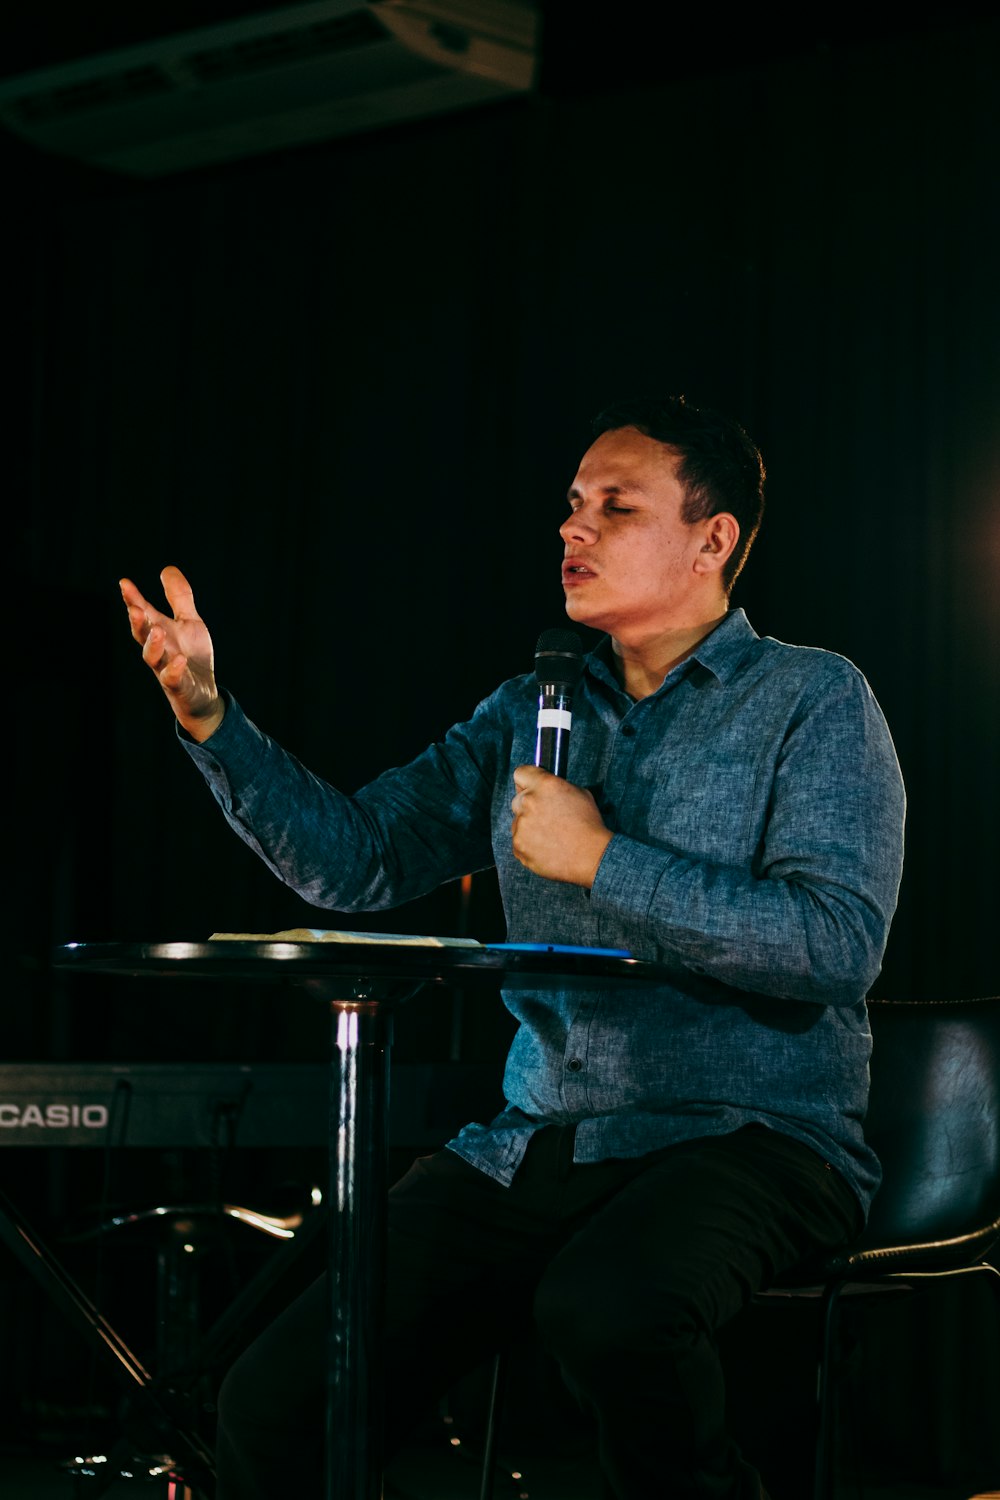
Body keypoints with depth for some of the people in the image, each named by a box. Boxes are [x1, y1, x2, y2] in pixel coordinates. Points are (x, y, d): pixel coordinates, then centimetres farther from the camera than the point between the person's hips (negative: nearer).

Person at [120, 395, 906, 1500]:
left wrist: (604, 861, -13)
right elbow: (354, 862, 9)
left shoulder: (812, 700, 0)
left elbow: (840, 943, -14)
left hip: (749, 1134, -5)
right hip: (534, 1146, 5)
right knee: (274, 1403, -13)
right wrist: (209, 720, -5)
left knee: (602, 1308, -39)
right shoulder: (530, 711, 16)